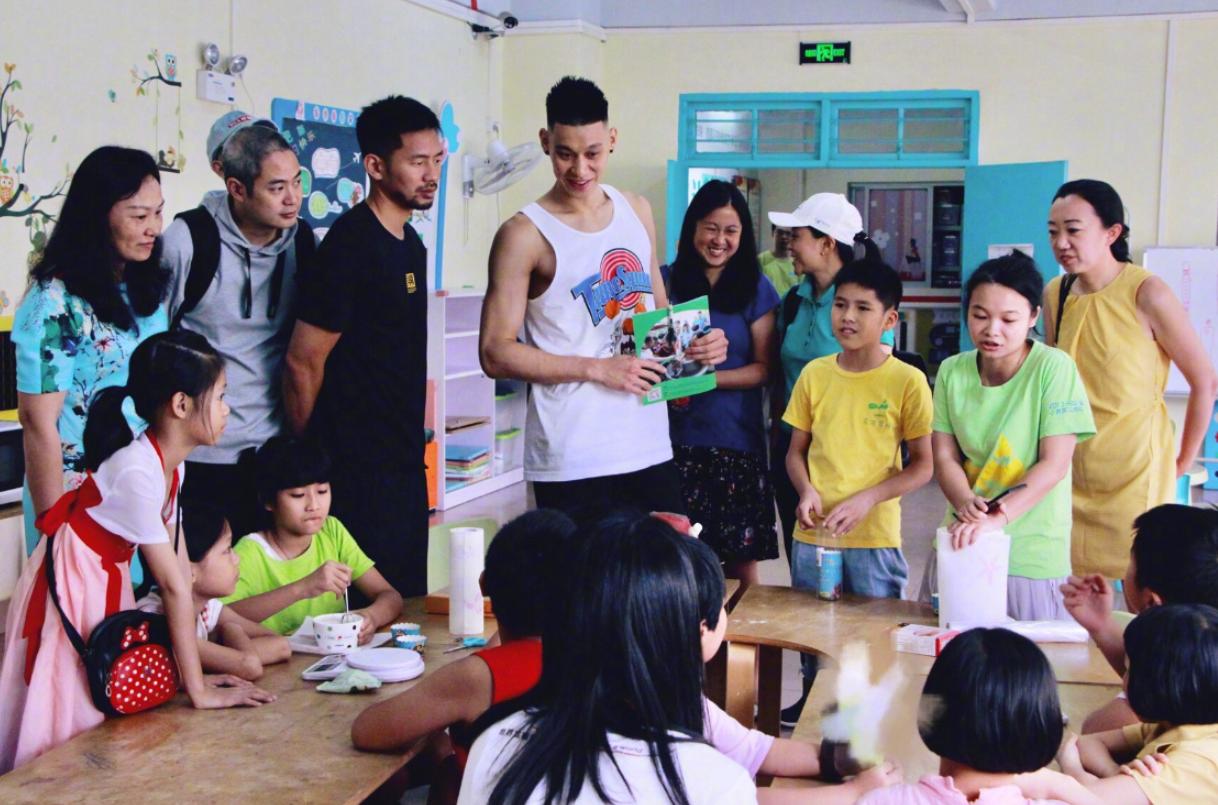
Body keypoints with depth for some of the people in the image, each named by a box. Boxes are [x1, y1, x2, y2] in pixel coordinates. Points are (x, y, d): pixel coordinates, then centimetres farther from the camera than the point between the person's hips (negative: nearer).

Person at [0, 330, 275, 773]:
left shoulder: (171, 464, -3)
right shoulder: (136, 470, -29)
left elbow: (173, 569, -2)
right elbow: (173, 584, -27)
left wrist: (192, 670, -4)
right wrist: (198, 690, -22)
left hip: (108, 584, 8)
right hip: (69, 589, -8)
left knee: (108, 715, 14)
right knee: (69, 727, 2)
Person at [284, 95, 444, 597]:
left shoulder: (410, 243, 12)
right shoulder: (350, 245, -16)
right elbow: (303, 363, -16)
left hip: (403, 461, 9)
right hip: (359, 470, -9)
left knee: (409, 603, 13)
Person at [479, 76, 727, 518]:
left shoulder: (637, 211, 11)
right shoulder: (525, 234, -7)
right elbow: (496, 353, -11)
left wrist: (694, 341, 1)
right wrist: (597, 369, -17)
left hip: (649, 447, 6)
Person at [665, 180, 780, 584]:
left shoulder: (755, 288, 2)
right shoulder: (667, 281, 7)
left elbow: (763, 368, 0)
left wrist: (709, 377, -14)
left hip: (736, 440, -1)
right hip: (676, 436, 1)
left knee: (740, 557, 3)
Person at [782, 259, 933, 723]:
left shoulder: (907, 381, -7)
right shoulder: (815, 374, 2)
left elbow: (922, 466, -4)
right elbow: (796, 450, 9)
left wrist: (866, 499, -17)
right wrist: (806, 489, -11)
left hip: (875, 538, -3)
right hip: (813, 533, 3)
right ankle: (812, 698, 38)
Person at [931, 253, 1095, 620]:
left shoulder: (1053, 368, -10)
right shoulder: (952, 372, 2)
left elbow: (1054, 464, -14)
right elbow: (945, 456, 1)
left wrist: (998, 516, -25)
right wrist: (965, 502, -20)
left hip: (1032, 551, -4)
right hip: (963, 539, 4)